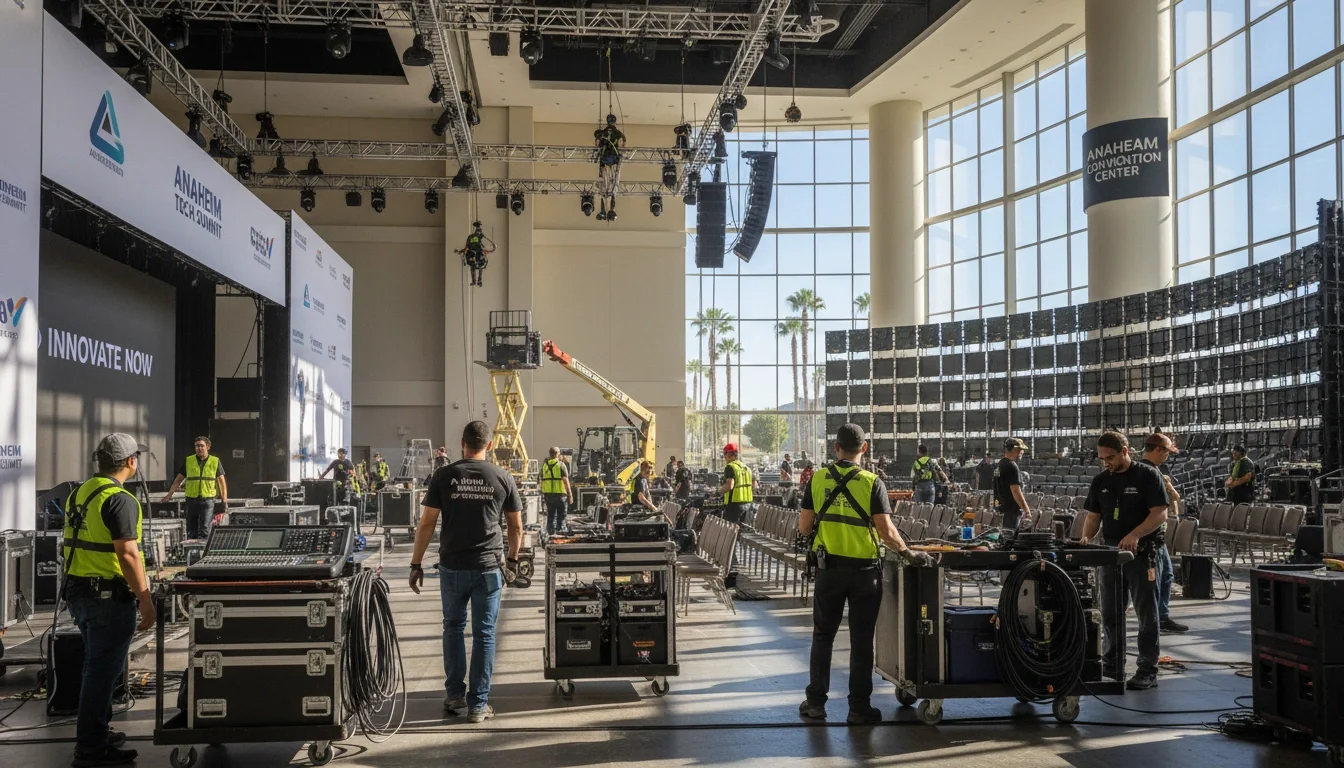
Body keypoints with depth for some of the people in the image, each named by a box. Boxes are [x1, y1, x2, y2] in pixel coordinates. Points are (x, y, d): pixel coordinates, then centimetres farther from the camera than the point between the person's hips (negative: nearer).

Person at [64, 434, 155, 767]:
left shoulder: (79, 493, 10)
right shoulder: (119, 499, -18)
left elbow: (76, 545, 17)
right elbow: (128, 555, -22)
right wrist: (145, 600, -18)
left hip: (78, 590, 9)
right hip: (109, 595, -9)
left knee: (96, 664, 21)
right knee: (103, 669, -1)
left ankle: (95, 733, 33)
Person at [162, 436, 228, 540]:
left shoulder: (215, 461, 5)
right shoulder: (188, 461, 8)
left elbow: (221, 481, 8)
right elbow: (178, 480, 13)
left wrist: (224, 500, 1)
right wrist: (169, 494, 3)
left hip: (207, 499, -2)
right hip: (192, 499, 2)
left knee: (204, 528, -13)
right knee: (191, 529, 7)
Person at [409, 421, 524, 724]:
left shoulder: (444, 476, -1)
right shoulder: (503, 478, 1)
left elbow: (427, 523, -3)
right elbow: (516, 527, 6)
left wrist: (416, 564, 5)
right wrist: (512, 560, 20)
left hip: (452, 566, 0)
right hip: (489, 567, 0)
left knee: (453, 628, 18)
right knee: (484, 634, 7)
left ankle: (455, 696, 22)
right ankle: (478, 704, 11)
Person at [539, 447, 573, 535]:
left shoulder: (544, 465, 7)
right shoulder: (561, 465, -7)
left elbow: (542, 480, 10)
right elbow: (565, 480, -10)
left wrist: (542, 493, 18)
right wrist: (570, 495, -7)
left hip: (548, 494, 5)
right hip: (560, 493, -4)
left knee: (550, 516, 12)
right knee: (561, 516, 4)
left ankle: (551, 533, 12)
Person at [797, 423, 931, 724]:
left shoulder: (817, 480, -3)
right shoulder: (872, 483, -10)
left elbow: (804, 528, -1)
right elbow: (886, 531, -13)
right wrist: (908, 552, 2)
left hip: (829, 567, 2)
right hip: (864, 569, -2)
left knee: (823, 635, 13)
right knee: (861, 640, 7)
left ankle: (816, 702, 18)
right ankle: (859, 707, 12)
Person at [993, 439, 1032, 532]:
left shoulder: (999, 464, 12)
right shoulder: (1011, 466, -17)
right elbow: (1016, 492, -21)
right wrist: (1027, 511, -17)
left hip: (1003, 507, 10)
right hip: (1013, 509, -10)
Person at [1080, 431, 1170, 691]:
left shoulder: (1148, 476, -8)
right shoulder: (1100, 481, 9)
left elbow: (1160, 514, -13)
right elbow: (1093, 516, 12)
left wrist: (1135, 534, -27)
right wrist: (1086, 538, -7)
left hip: (1141, 553, -6)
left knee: (1146, 614, 2)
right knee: (1110, 614, 11)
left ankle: (1148, 671, 9)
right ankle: (1111, 667, 21)